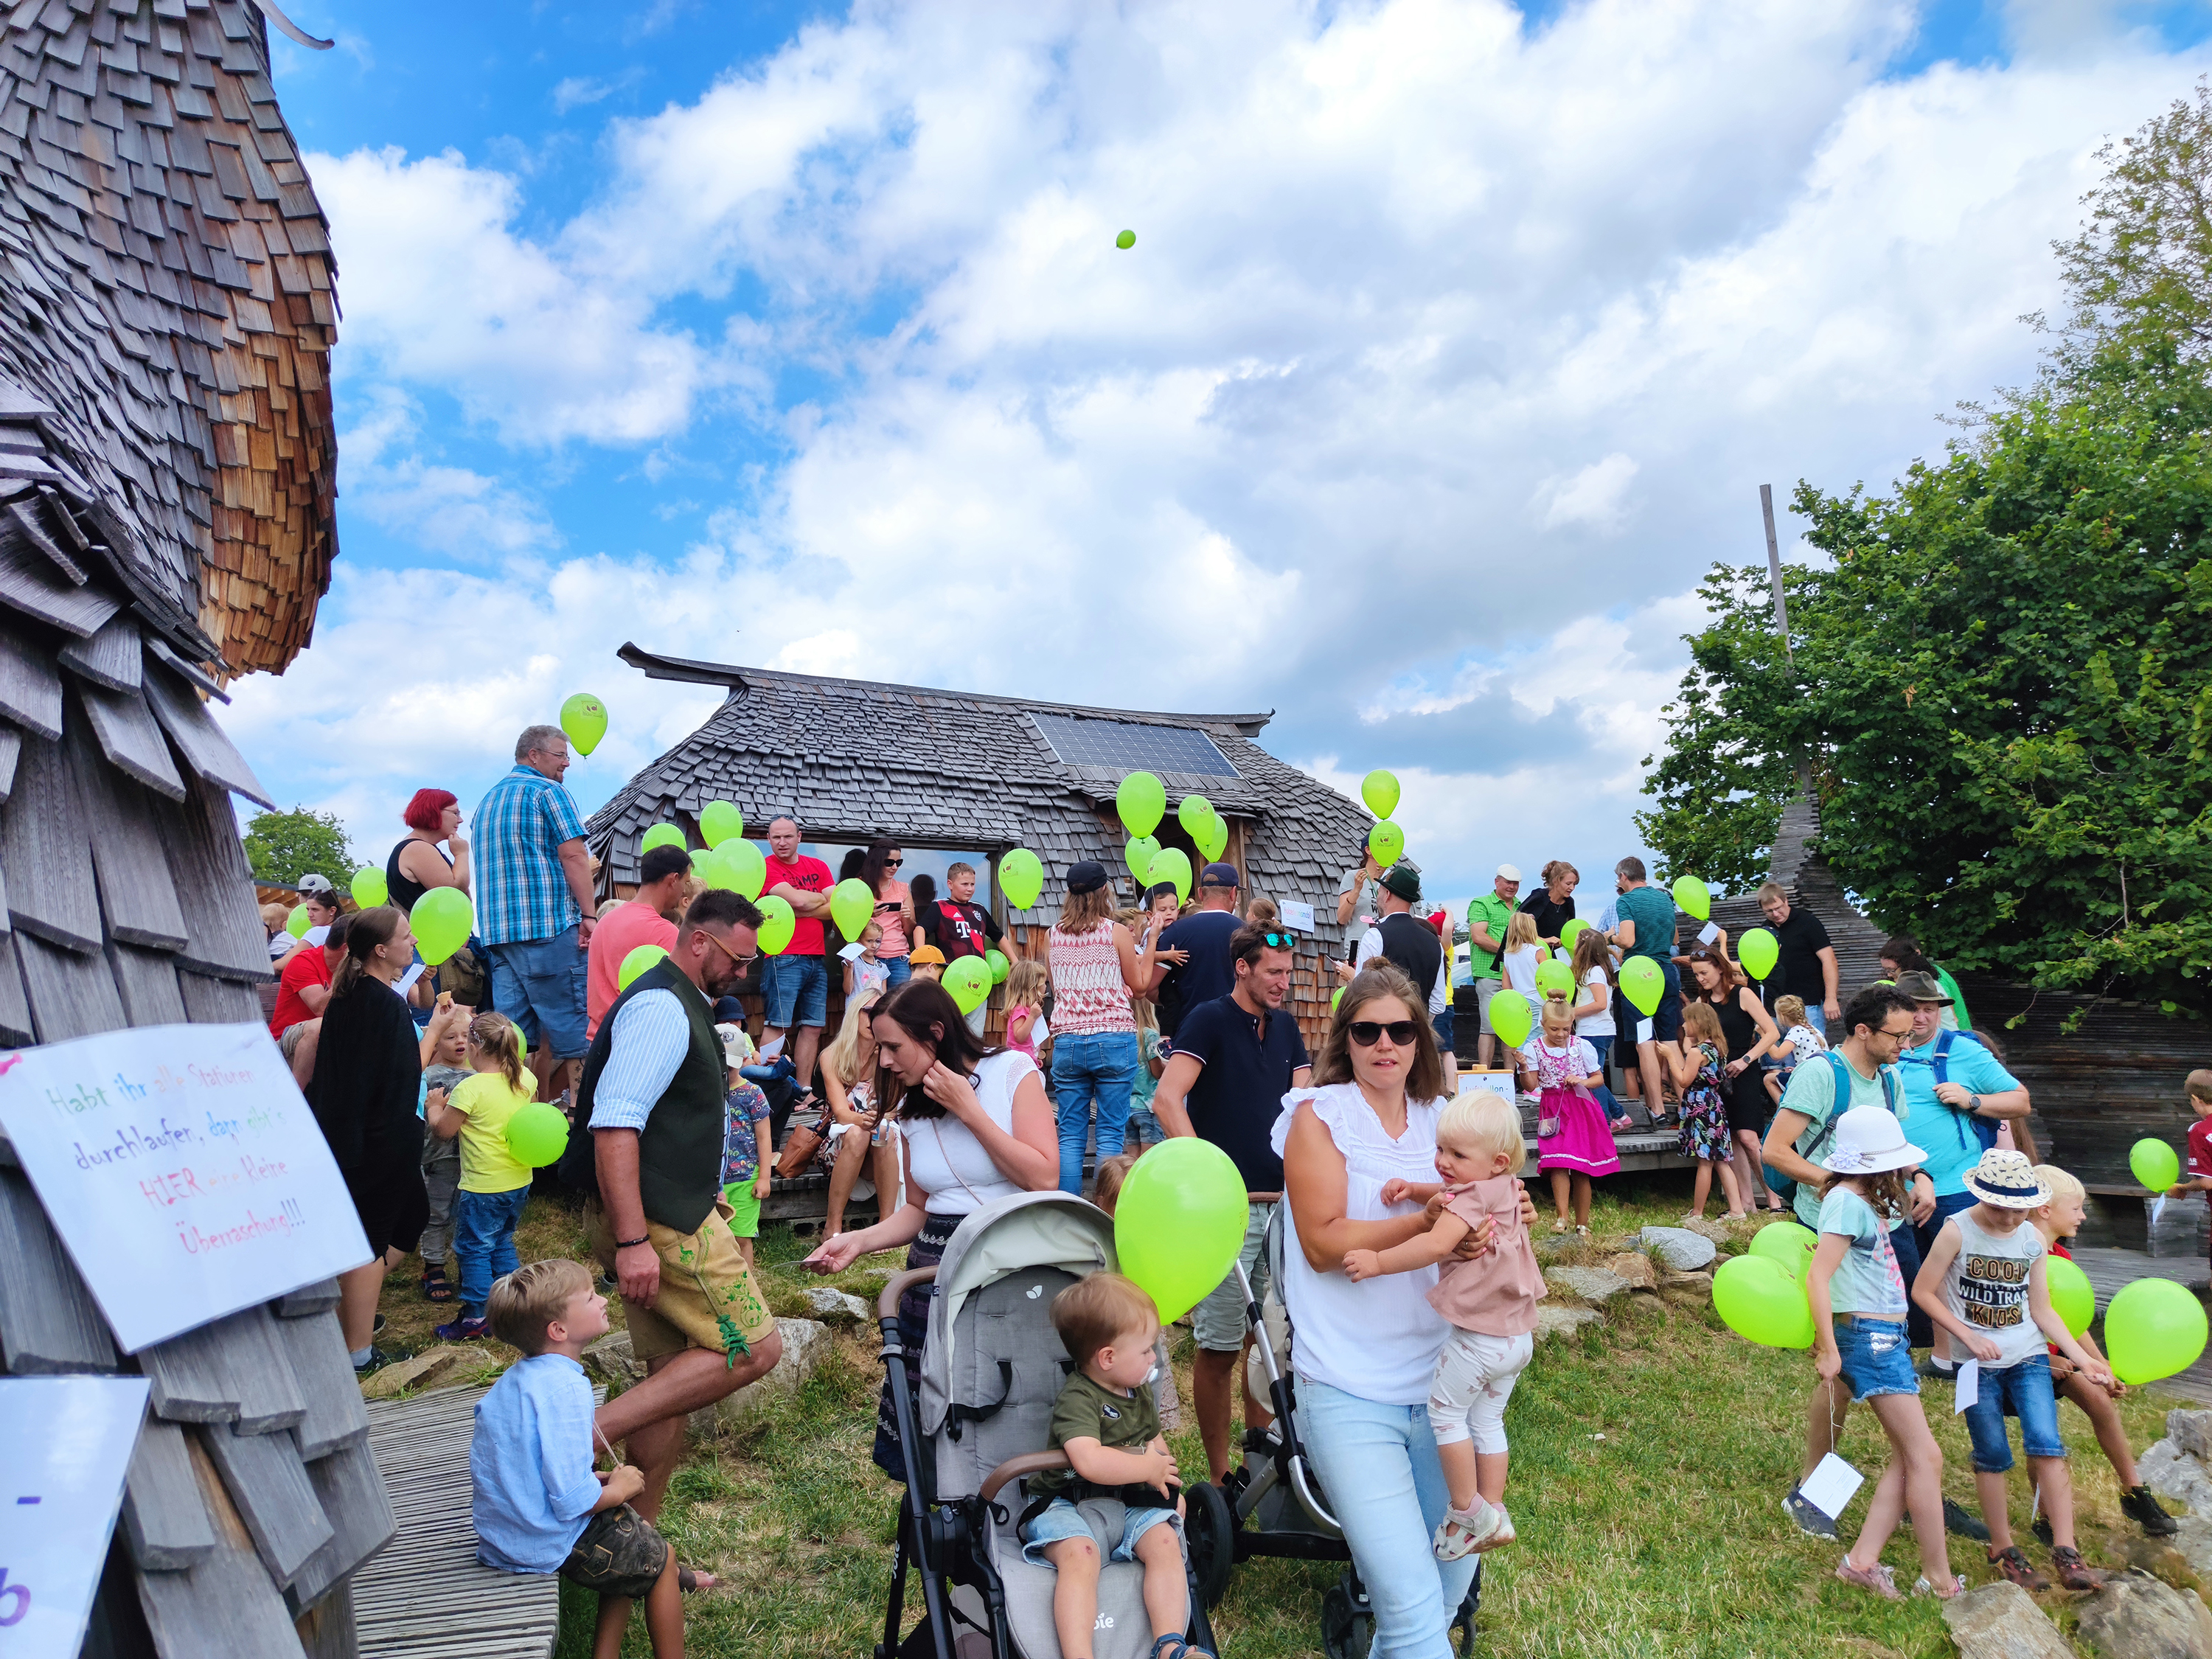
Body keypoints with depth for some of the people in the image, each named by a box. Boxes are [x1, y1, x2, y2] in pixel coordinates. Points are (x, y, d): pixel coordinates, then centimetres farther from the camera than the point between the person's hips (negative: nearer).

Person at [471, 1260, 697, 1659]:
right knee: (660, 1558, 11)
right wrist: (618, 1489, -9)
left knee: (639, 1532, 24)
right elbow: (573, 1502, -28)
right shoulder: (565, 1388, -27)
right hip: (551, 1545, -9)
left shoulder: (516, 1377, 4)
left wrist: (597, 1479, 6)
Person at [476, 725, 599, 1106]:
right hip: (550, 925, -8)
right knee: (568, 1027, -5)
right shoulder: (547, 791, -4)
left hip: (496, 930, 8)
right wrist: (590, 915, -15)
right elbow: (574, 855, -13)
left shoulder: (488, 800, 23)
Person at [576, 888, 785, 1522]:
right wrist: (632, 1241, -29)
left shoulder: (683, 1005, 18)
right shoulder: (661, 1007, -15)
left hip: (670, 1215, 11)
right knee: (754, 1348, -9)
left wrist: (707, 1198, 34)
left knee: (674, 1376, 14)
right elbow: (614, 1125, -25)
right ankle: (593, 1435, -9)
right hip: (660, 1220, -11)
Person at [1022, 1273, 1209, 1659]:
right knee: (1080, 1554, -35)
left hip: (1128, 1503, 7)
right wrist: (1148, 1468, -19)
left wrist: (1167, 1484, 9)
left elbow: (1155, 1440, 29)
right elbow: (1089, 1461, -35)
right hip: (1065, 1503, -7)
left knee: (1165, 1541, -19)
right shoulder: (1077, 1399, -19)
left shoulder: (1139, 1390, 10)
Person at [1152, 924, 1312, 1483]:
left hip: (1281, 1201, 6)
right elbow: (1167, 1099, -18)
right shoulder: (1210, 1019, -7)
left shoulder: (1285, 1026, 12)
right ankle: (1219, 1475, 15)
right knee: (1218, 1347, 2)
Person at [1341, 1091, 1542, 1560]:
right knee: (1487, 1420, 19)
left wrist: (1378, 1261, -33)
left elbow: (1436, 1244, -35)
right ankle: (1493, 1514, 27)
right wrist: (1412, 1189, 1)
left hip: (1479, 1338, -9)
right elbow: (1449, 1197, 19)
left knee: (1444, 1411, 5)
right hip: (1518, 1334, 9)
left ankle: (1467, 1512, 12)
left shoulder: (1474, 1196, -21)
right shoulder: (1504, 1190, 7)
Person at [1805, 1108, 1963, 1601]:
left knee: (1907, 1458, 8)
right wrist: (1828, 1350, -20)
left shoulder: (1865, 1200, 13)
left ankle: (1862, 1560, 10)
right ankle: (1939, 1581, 7)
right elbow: (1817, 1276, -21)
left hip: (1887, 1337, 10)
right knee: (1926, 1457, -4)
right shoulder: (1847, 1201, -16)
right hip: (1869, 1337, -10)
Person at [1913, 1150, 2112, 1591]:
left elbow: (2041, 1310, 10)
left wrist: (2083, 1359, 3)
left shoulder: (2034, 1241, 2)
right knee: (1993, 1455, 3)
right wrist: (1970, 1337, -12)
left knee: (2048, 1447, -10)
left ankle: (2066, 1552, -4)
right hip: (1977, 1363, -3)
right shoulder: (1958, 1231, -11)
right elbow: (1923, 1292, -8)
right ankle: (2003, 1550, 17)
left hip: (2028, 1358, 3)